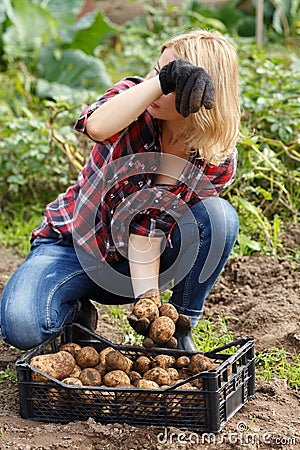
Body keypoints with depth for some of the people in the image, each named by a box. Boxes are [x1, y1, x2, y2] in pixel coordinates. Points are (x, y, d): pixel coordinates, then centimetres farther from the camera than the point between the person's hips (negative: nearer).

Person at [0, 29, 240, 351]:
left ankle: (180, 329, -8)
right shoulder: (134, 98, -18)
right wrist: (162, 79, -48)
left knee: (220, 217, -27)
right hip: (72, 246, -1)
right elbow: (97, 127, -43)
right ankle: (78, 314, 7)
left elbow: (151, 225, -18)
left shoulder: (219, 161, -14)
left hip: (141, 260, 1)